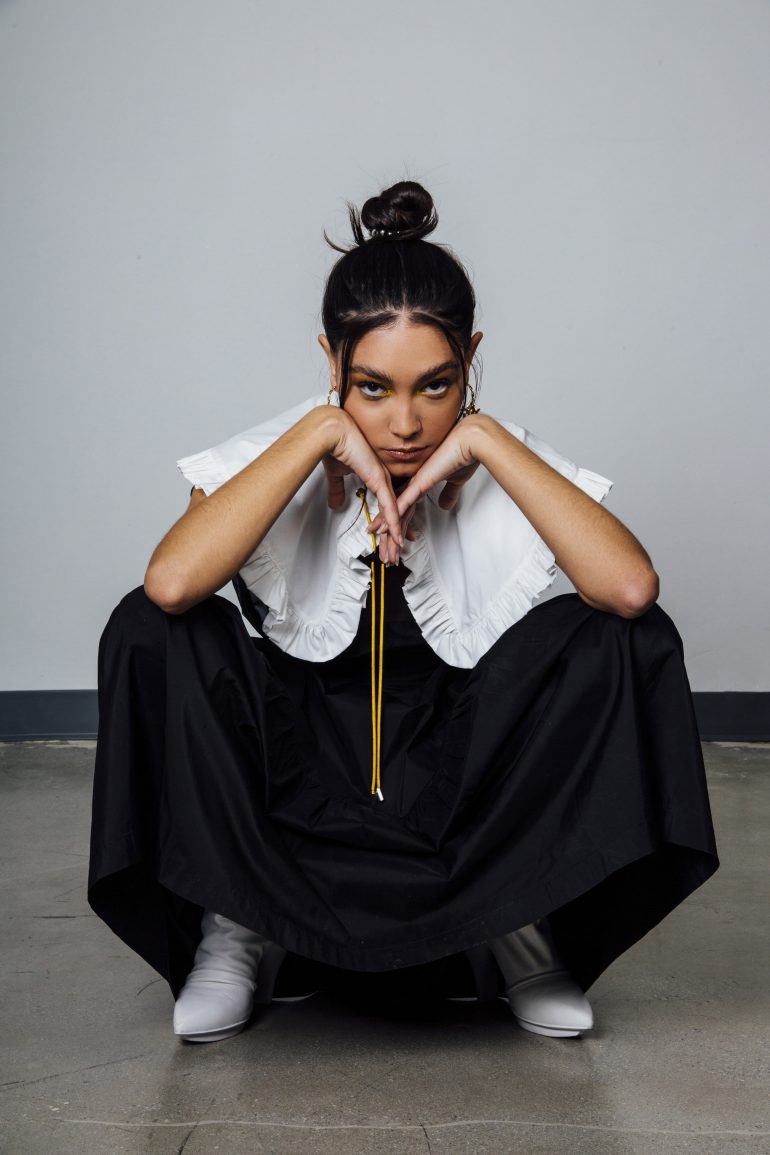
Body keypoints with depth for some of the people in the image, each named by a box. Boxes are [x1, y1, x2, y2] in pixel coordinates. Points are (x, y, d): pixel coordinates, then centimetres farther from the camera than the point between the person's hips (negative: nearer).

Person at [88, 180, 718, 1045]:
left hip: (465, 784, 1)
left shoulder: (508, 465, -8)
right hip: (297, 779, 0)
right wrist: (319, 432, -28)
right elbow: (171, 582, -32)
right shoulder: (272, 458, -10)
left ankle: (518, 917, -6)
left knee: (629, 640, -22)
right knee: (148, 628, -24)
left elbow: (632, 588, -28)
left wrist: (488, 442, -26)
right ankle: (240, 926, -8)